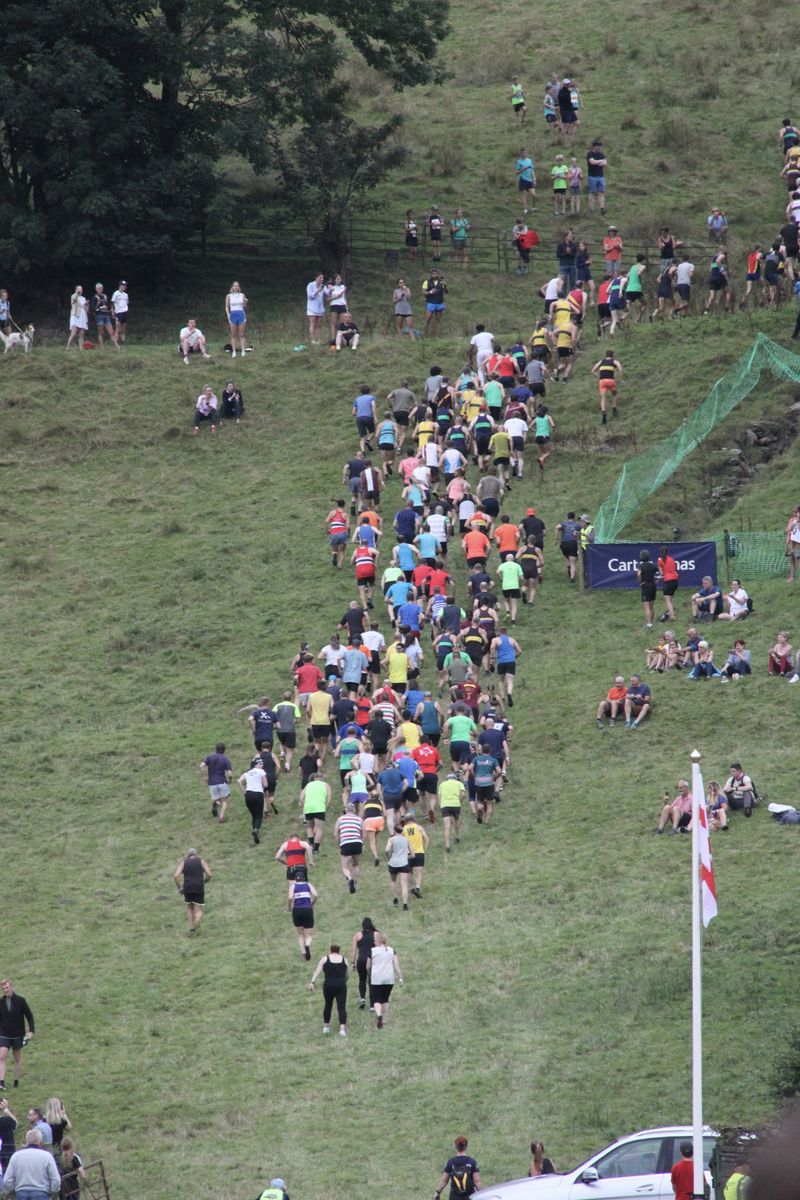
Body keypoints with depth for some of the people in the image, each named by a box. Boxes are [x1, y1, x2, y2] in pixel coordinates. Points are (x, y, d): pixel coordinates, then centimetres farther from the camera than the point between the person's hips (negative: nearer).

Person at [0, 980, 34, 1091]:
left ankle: (16, 1082, 19)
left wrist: (31, 1030, -8)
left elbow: (29, 1015, -1)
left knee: (17, 1059, 8)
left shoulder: (20, 1001, -6)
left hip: (18, 1035, -1)